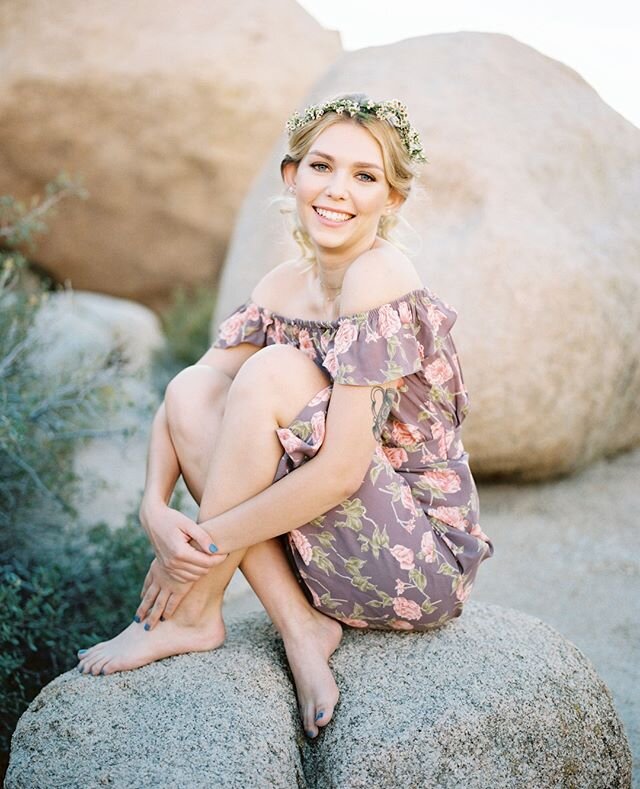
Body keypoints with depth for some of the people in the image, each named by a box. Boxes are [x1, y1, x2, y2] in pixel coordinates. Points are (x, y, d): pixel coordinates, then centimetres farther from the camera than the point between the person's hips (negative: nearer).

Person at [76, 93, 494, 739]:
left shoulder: (379, 278, -18)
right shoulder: (284, 285, 4)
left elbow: (339, 472, -25)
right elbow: (181, 405, 2)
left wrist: (205, 542, -17)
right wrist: (155, 506, -16)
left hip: (425, 561, -7)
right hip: (342, 557, 7)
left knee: (273, 371, -23)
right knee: (192, 388, -7)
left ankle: (191, 615, -8)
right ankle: (301, 626, -8)